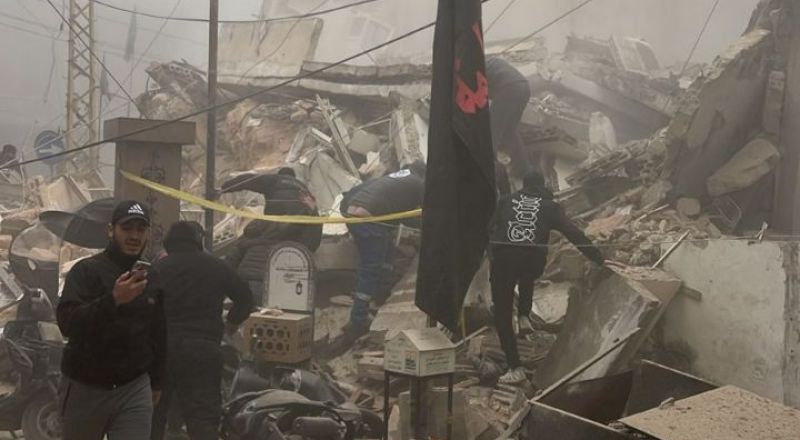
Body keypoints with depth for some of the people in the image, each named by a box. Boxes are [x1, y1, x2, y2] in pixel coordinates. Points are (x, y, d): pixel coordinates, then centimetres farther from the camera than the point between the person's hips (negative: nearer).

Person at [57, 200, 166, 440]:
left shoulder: (151, 279, 9)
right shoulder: (87, 270, -7)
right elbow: (67, 322, -22)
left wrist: (156, 382, 20)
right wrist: (113, 299, -34)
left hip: (135, 389, 3)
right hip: (85, 388, -3)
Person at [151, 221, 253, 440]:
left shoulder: (158, 268, 2)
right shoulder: (217, 267, 6)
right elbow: (245, 298, 15)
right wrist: (232, 322, 31)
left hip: (162, 348, 1)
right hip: (203, 350, -1)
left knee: (154, 415, 17)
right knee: (204, 419, -3)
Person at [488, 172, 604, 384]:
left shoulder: (506, 201, 18)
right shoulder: (549, 206, 15)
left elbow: (491, 230, 20)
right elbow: (574, 234, 9)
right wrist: (599, 259, 10)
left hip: (502, 261, -1)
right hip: (533, 263, 1)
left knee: (502, 315, 10)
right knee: (526, 278, 40)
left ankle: (515, 368, 3)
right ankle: (524, 316, 21)